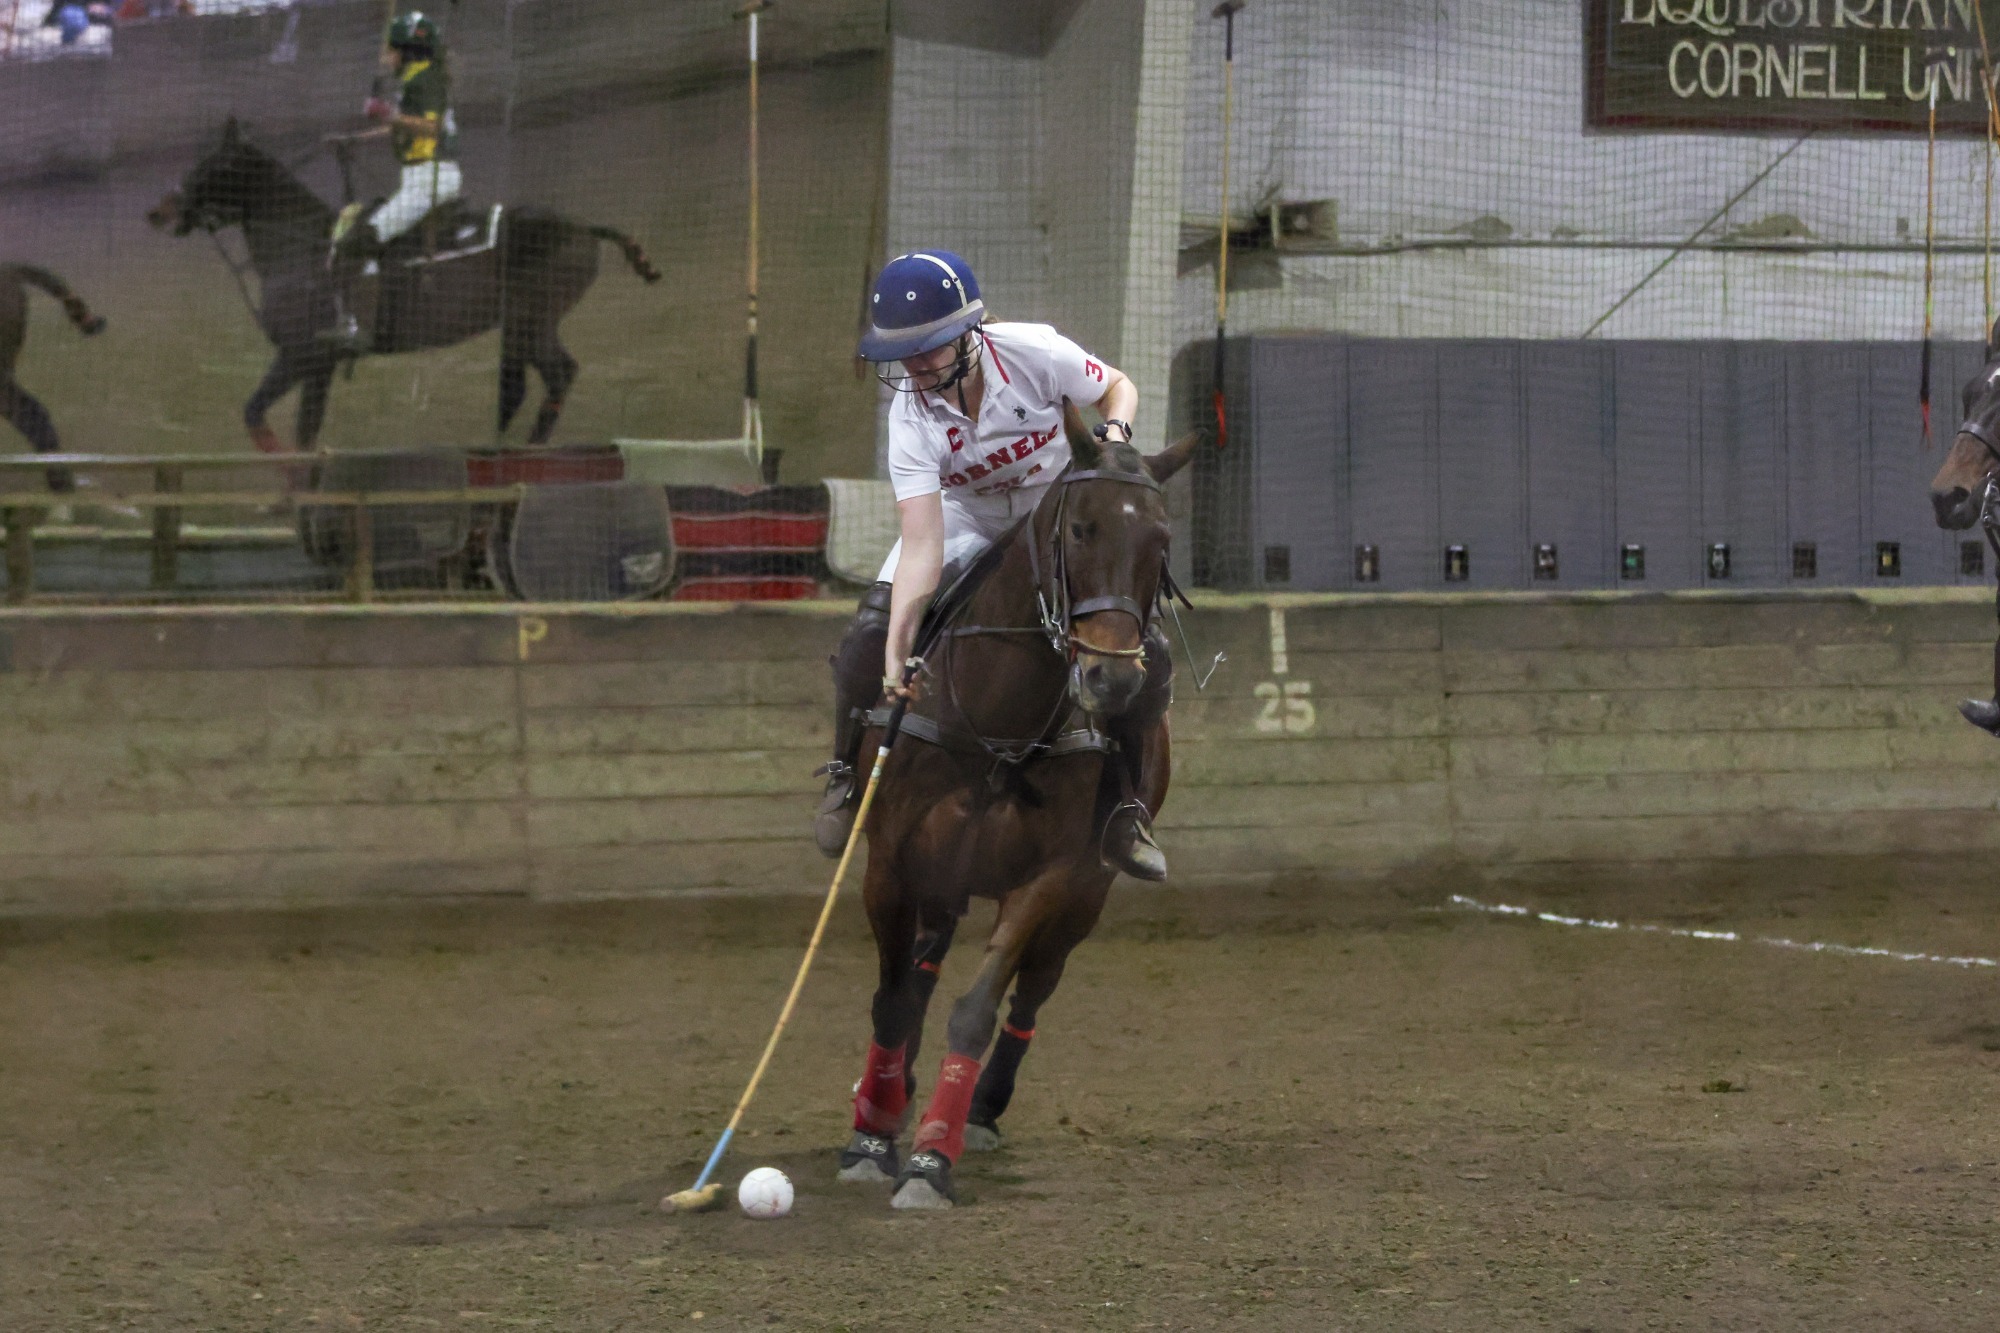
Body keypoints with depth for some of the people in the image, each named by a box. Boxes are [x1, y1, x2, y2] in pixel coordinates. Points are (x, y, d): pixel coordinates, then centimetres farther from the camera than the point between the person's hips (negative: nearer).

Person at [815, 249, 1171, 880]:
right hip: (963, 518, 0)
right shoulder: (911, 416, -29)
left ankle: (1127, 801, 2)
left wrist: (1114, 432, -32)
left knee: (1147, 649, -17)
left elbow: (1117, 387, -8)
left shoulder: (1033, 352, -30)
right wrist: (897, 651, -44)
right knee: (869, 635, -18)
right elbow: (922, 544, -34)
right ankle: (848, 771, 10)